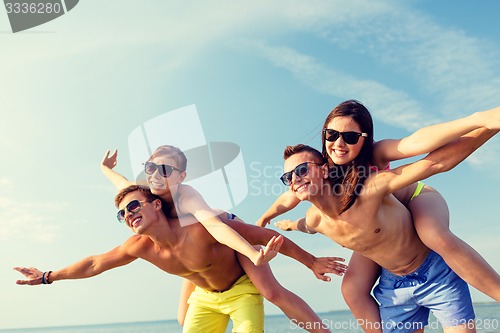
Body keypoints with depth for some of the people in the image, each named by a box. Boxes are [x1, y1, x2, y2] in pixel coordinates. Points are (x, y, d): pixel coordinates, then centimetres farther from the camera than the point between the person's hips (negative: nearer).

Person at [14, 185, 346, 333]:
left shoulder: (202, 229, -36)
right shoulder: (140, 247, -17)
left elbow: (267, 236, -30)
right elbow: (94, 264, 0)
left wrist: (312, 262, -24)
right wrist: (48, 276, 8)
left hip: (243, 290, -5)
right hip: (205, 298, 6)